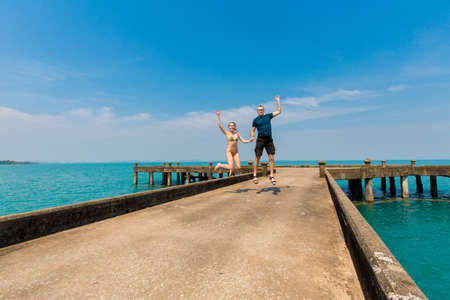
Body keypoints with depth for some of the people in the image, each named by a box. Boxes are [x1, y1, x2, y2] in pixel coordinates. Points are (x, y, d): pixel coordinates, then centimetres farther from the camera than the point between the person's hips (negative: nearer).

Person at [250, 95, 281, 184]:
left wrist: (278, 101, 11)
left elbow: (278, 111, 13)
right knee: (257, 158, -2)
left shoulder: (268, 116, 12)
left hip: (269, 139, 2)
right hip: (260, 139, -2)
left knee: (271, 158, -3)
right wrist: (251, 137, -12)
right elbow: (253, 130, 9)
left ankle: (271, 176, 2)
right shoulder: (255, 120, 7)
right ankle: (255, 176, 8)